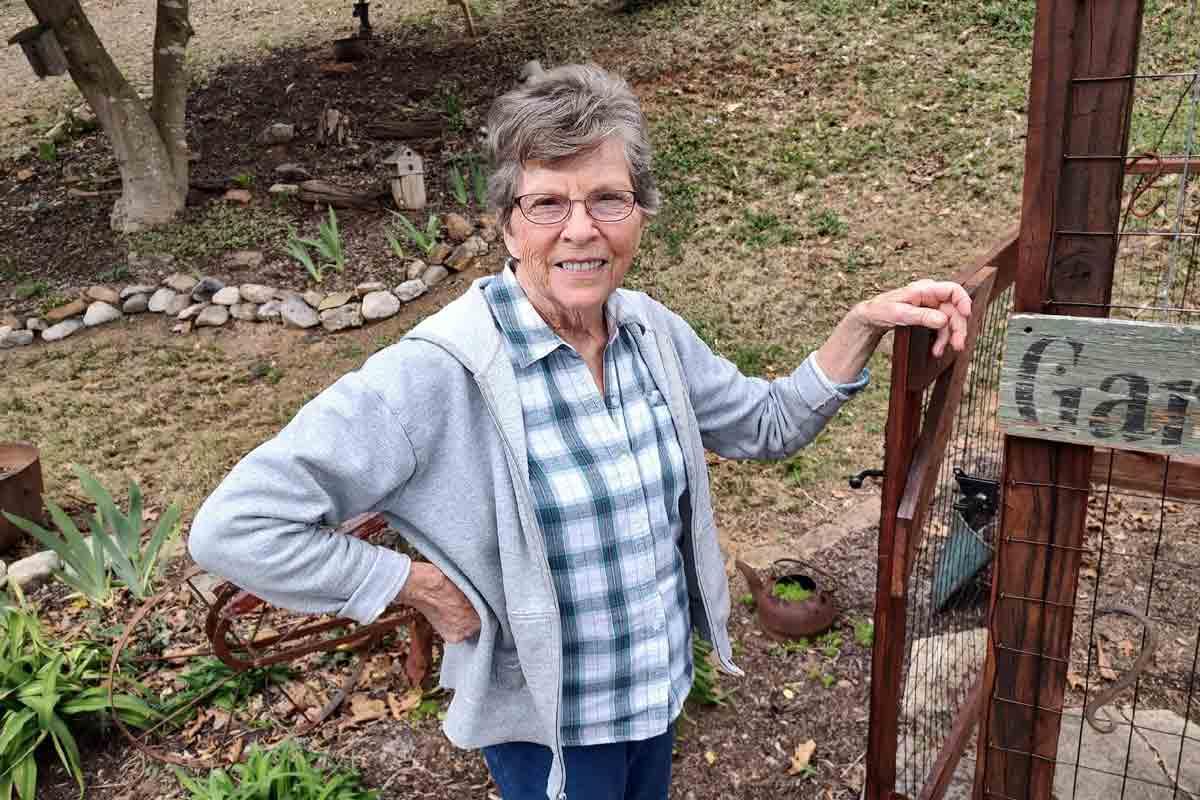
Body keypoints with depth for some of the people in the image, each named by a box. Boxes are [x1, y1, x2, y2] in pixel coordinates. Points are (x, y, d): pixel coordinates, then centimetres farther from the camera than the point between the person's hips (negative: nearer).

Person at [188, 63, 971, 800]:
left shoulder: (650, 331, -9)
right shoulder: (440, 373, -29)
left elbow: (766, 424, 5)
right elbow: (237, 525, -28)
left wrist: (865, 324, -9)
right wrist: (423, 586, -24)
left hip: (660, 685, 6)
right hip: (548, 725, -6)